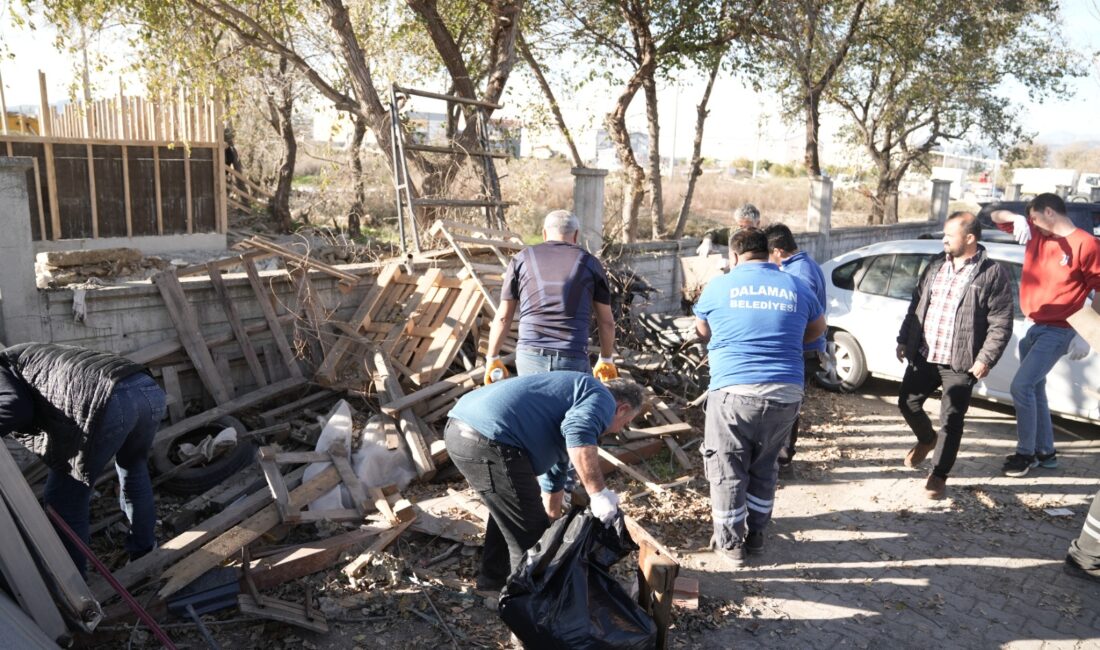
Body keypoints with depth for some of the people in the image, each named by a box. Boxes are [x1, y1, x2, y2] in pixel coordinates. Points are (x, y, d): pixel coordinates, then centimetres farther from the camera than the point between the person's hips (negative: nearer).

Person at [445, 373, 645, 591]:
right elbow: (578, 432, -20)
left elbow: (553, 477, 44)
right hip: (489, 440, -11)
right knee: (530, 534, 5)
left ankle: (493, 580, 47)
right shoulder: (601, 398, 6)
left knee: (507, 512, 33)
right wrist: (598, 492, -16)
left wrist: (553, 525, 54)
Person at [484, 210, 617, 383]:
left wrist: (492, 358, 20)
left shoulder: (522, 259, 10)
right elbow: (606, 321, 12)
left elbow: (503, 317, 10)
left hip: (530, 356, 1)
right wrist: (606, 359, 26)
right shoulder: (590, 262, 9)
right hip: (573, 360, -1)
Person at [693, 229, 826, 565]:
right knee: (764, 467, 20)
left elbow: (702, 332, 16)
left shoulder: (719, 285, 1)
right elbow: (818, 329, 25)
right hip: (786, 394, 4)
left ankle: (730, 542, 18)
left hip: (734, 390, -3)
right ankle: (756, 534, 30)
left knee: (727, 469, 10)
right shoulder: (797, 287, 8)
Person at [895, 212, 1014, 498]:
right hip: (924, 355, 6)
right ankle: (926, 439, 41)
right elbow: (916, 305, 16)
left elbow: (1001, 323, -10)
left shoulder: (993, 273, -7)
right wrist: (904, 339, 12)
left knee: (950, 421, 1)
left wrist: (986, 358, -17)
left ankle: (939, 476, 16)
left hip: (960, 362, -5)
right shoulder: (935, 267, 10)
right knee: (907, 402, 10)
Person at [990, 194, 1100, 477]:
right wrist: (1017, 219, -16)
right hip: (1034, 326, 8)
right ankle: (1045, 451, 28)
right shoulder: (1036, 234, 6)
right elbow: (995, 216, 6)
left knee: (1021, 385, -14)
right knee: (1034, 388, 15)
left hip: (1058, 331, -8)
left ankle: (1026, 452, 1)